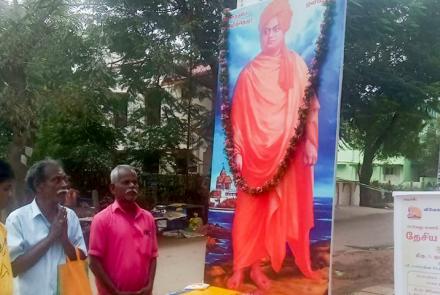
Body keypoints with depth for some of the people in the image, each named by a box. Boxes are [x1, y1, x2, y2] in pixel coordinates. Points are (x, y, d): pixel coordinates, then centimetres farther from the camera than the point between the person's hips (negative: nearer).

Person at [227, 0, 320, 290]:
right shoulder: (249, 72, 0)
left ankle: (256, 265, 18)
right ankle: (240, 266, 12)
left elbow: (310, 106, 3)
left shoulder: (297, 65, 2)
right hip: (254, 150, -1)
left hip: (286, 150, 1)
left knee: (276, 209, 6)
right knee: (249, 209, 3)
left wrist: (310, 142, -4)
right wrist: (237, 151, -5)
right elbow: (238, 114, -1)